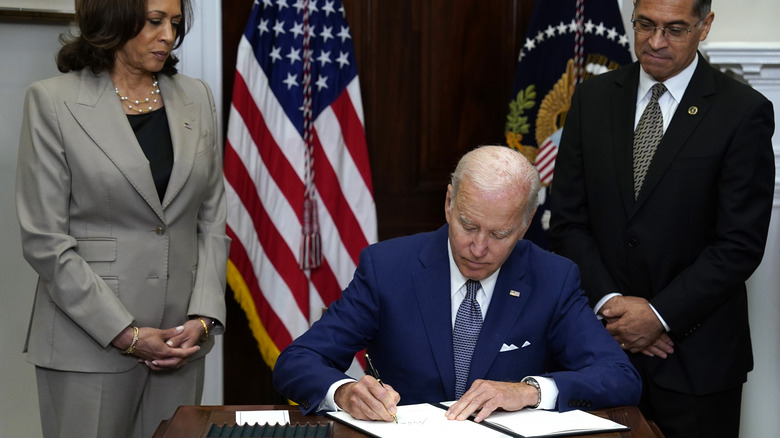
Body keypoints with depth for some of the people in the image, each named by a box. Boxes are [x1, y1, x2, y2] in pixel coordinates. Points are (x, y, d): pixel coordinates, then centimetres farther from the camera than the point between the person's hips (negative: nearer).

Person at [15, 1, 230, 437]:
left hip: (181, 341, 4)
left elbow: (212, 221, 9)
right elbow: (45, 241, -8)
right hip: (91, 343, -4)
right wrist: (125, 334, -12)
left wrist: (203, 318, -4)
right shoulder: (53, 101, -4)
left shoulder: (197, 98, 9)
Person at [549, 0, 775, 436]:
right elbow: (569, 220, 4)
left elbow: (740, 244, -10)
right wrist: (608, 301, -8)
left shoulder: (744, 112, -6)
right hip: (605, 343, 3)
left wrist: (661, 315, -14)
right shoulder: (593, 98, 6)